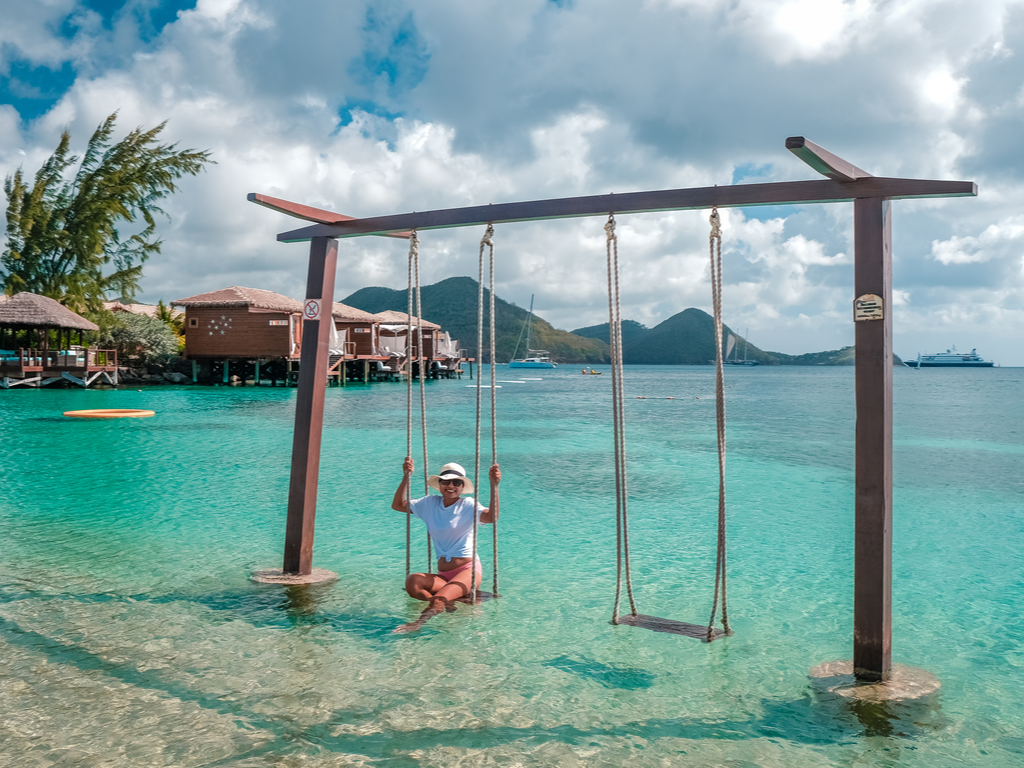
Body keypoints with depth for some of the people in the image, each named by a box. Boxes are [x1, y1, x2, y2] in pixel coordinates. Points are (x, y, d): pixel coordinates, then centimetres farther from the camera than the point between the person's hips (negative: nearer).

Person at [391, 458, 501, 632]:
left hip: (468, 569, -5)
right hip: (443, 575, 5)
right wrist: (406, 477, 1)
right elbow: (398, 505, 11)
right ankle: (448, 606, -24)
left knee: (438, 600, -34)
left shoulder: (468, 505, -4)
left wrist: (494, 485, -35)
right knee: (412, 581, -27)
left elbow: (492, 517, -23)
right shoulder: (430, 504, 11)